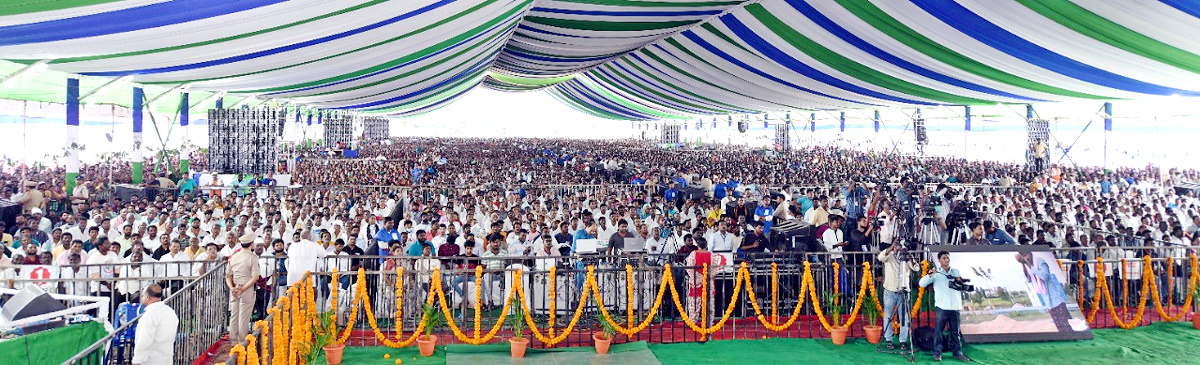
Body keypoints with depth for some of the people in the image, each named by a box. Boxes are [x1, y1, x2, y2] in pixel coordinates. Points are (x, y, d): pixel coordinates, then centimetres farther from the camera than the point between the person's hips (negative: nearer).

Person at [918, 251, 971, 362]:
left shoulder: (956, 272, 16)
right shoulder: (936, 273, 4)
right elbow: (922, 283, -5)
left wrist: (961, 281, -4)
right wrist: (929, 275, -22)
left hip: (955, 306, 3)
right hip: (942, 306, -3)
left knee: (955, 331, 8)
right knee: (938, 330, -5)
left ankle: (957, 352, 16)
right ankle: (937, 353, -1)